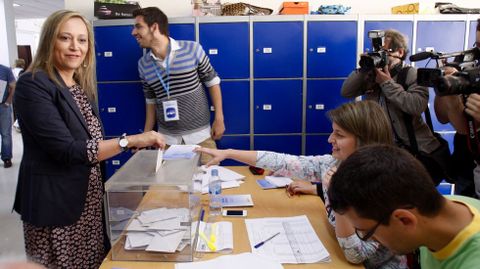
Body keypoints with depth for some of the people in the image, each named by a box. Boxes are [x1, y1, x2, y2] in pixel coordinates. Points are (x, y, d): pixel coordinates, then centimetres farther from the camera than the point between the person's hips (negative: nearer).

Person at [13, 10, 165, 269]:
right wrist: (130, 140, -27)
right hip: (55, 202, -7)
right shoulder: (33, 85, -17)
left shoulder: (80, 85, 8)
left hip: (88, 198, 7)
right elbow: (67, 150, -24)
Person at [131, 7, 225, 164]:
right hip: (166, 139, 3)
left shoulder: (192, 49, -8)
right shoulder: (143, 64, 2)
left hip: (200, 135, -2)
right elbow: (151, 101, 12)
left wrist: (219, 118, -2)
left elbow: (212, 82, 1)